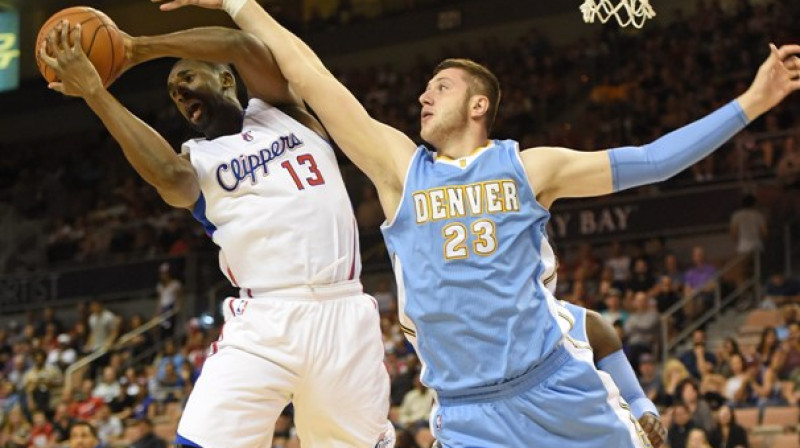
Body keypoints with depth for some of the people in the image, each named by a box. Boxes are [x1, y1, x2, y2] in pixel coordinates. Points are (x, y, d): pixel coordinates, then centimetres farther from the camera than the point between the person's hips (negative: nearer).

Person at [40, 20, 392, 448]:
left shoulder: (281, 112, 14)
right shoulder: (197, 161, 13)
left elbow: (242, 46, -5)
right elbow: (170, 176, -14)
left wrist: (138, 47, -3)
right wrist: (94, 93, -16)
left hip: (341, 313, 0)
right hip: (264, 321, 0)